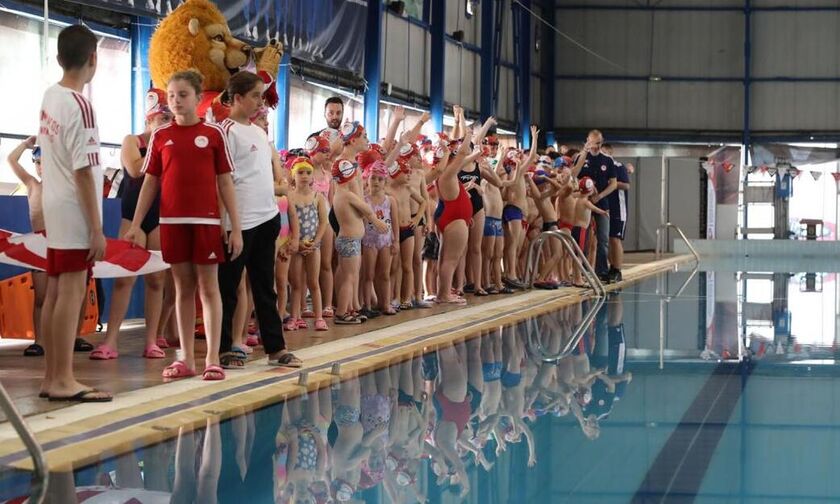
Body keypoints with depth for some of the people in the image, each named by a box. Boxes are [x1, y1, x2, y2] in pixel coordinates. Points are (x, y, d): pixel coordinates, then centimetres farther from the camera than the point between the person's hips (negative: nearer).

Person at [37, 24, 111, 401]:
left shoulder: (49, 97, 9)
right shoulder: (80, 106, -17)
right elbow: (83, 172, -19)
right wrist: (97, 228, -17)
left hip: (55, 209, 9)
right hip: (75, 213, -9)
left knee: (55, 294, 10)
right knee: (71, 294, -8)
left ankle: (51, 377, 14)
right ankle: (63, 380, -8)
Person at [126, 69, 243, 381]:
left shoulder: (214, 134, 2)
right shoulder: (160, 136, 7)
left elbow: (225, 183, 2)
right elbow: (150, 183, 10)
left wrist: (236, 228, -2)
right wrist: (136, 225, 5)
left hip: (206, 220, -2)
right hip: (172, 221, 2)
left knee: (208, 287, 1)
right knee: (183, 288, 8)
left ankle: (212, 359, 4)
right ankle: (186, 359, 12)